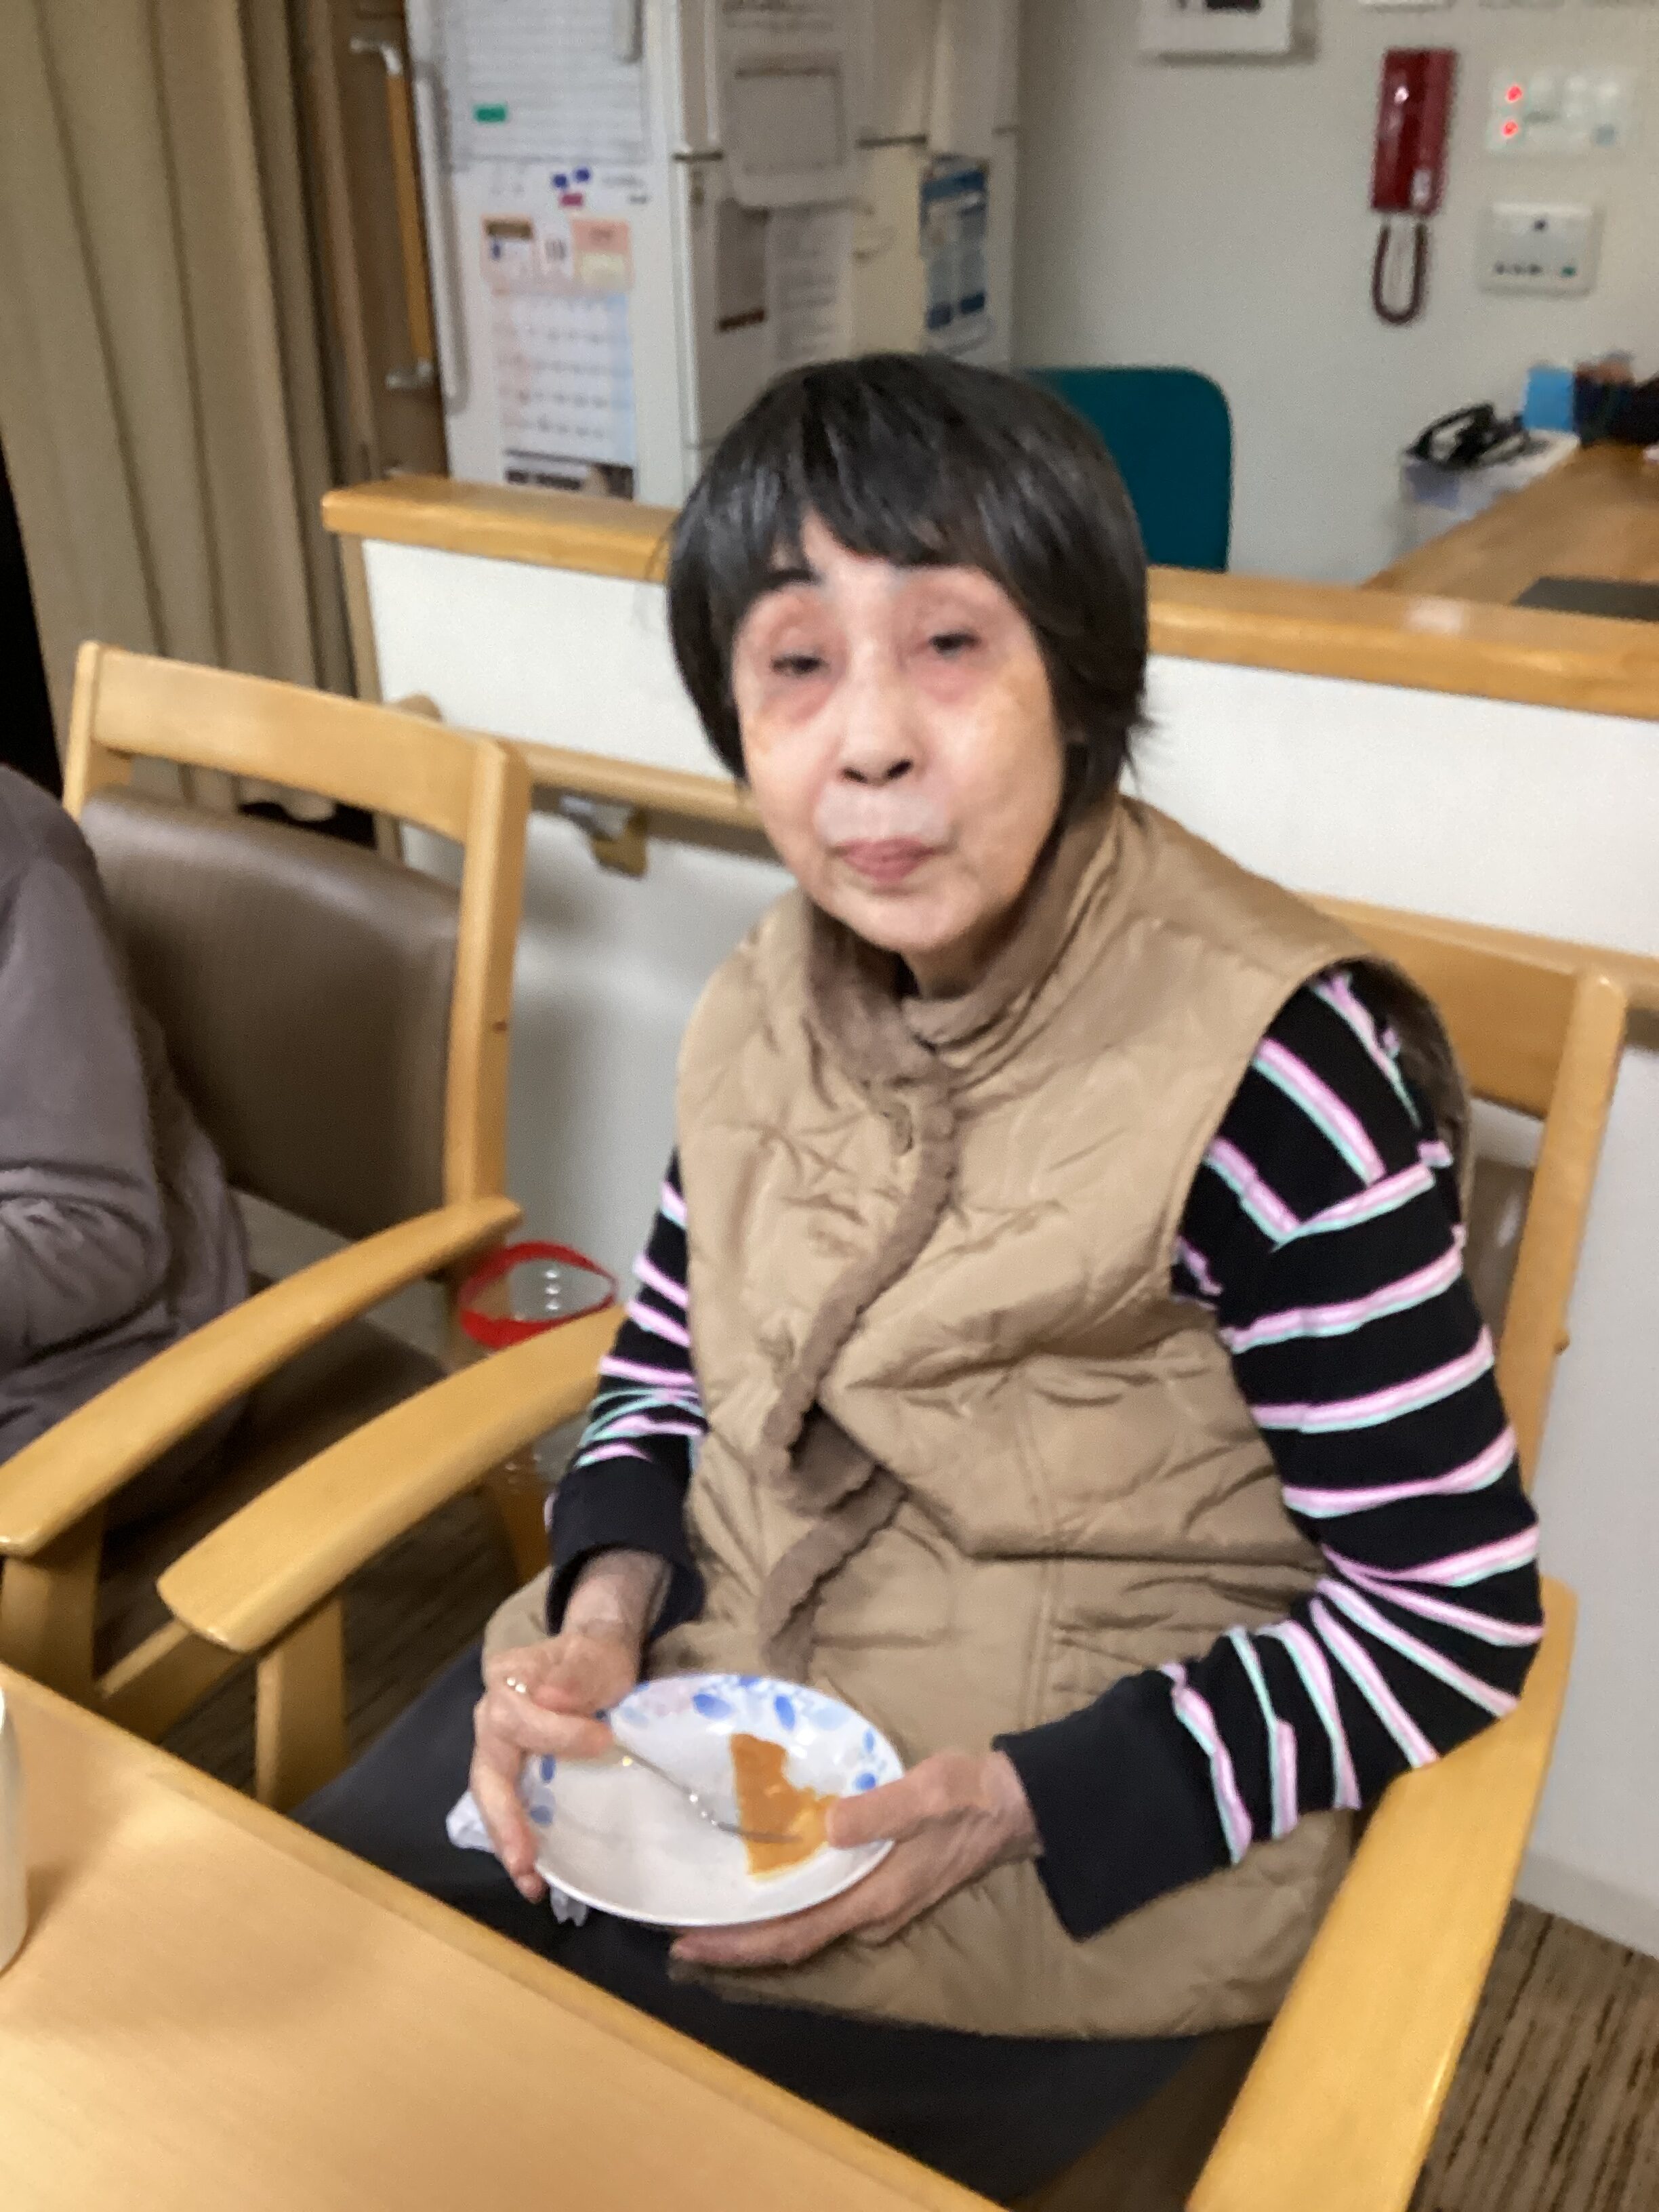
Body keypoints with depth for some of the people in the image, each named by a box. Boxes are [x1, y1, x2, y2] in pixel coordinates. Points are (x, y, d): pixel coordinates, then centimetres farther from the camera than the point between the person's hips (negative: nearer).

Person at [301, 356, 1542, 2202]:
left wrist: (1021, 1802, -22)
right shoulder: (775, 1005, -4)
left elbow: (1450, 1614, -16)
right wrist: (607, 1603, -10)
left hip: (1085, 1823, -5)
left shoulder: (1269, 1067, -24)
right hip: (701, 1680, 6)